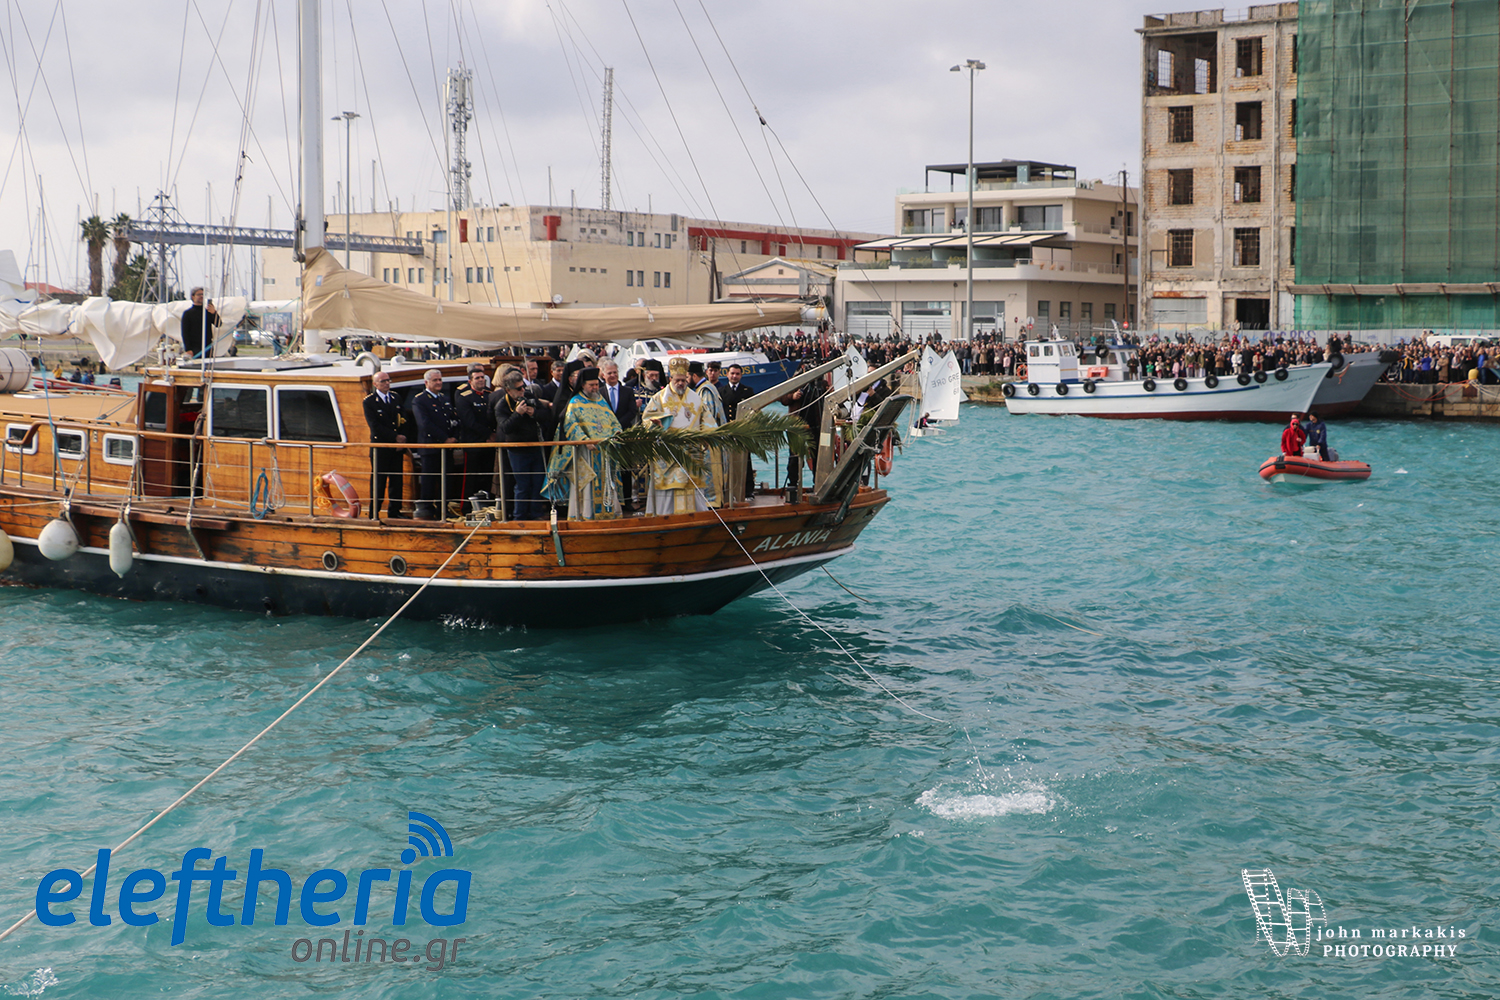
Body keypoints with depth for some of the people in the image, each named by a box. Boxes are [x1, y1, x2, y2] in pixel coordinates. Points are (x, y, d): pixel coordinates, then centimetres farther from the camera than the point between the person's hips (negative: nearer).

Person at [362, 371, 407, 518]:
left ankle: (394, 512, 11)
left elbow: (404, 421, 13)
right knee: (379, 482, -3)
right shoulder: (369, 401, -4)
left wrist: (402, 440, -3)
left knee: (396, 481, 5)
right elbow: (375, 426, -11)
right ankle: (374, 514, 2)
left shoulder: (395, 398, 13)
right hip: (380, 446, -5)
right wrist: (396, 437, -13)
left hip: (397, 446, 5)